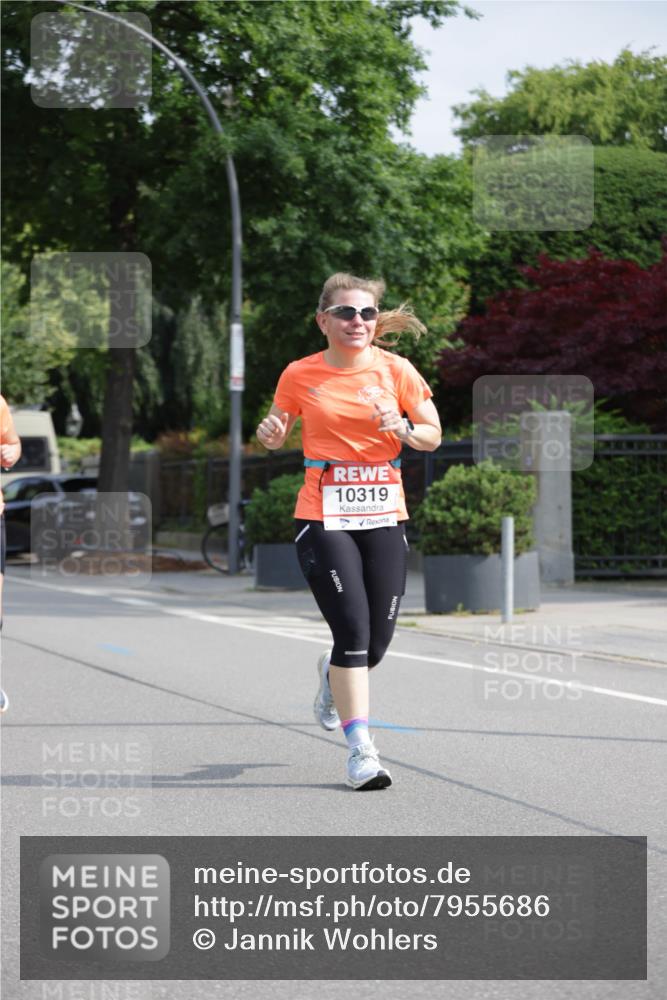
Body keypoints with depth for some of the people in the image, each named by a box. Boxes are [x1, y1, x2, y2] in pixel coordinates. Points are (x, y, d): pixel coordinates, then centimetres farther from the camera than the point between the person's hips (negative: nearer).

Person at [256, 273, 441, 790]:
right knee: (353, 630, -15)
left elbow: (433, 436, 6)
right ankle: (360, 750, -7)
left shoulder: (396, 370, 2)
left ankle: (333, 674, 41)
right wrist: (271, 433, -9)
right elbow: (277, 432, 14)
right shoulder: (300, 375, 1)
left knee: (376, 643, 3)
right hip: (322, 519, -2)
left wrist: (400, 428, -14)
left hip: (384, 518, 2)